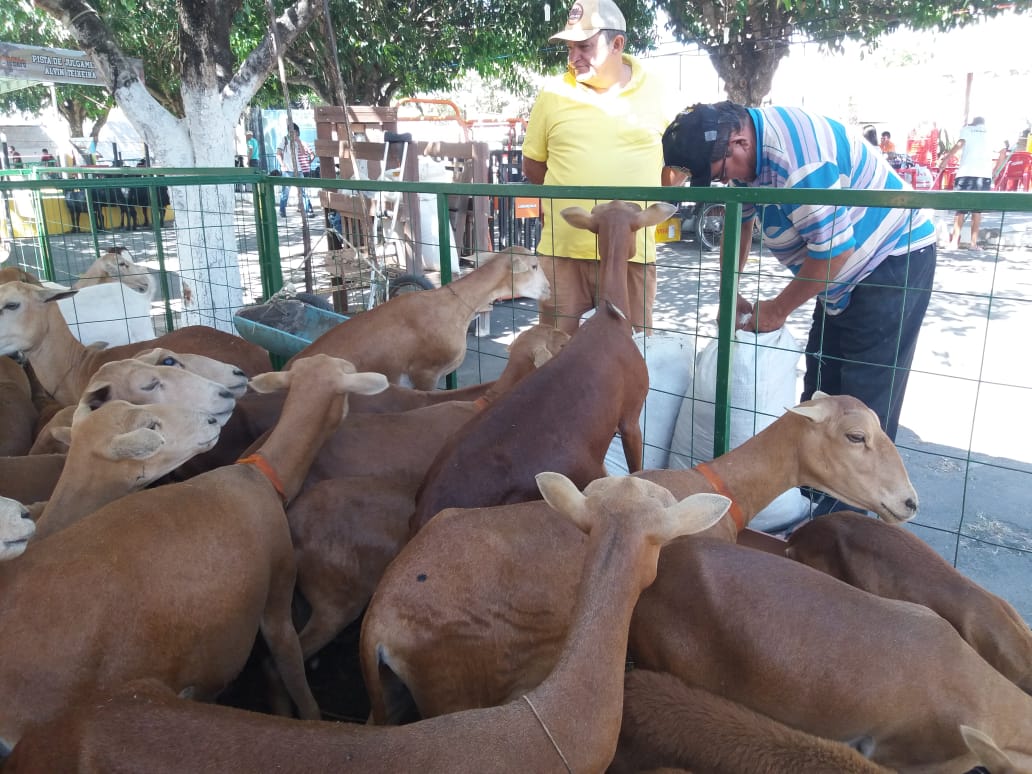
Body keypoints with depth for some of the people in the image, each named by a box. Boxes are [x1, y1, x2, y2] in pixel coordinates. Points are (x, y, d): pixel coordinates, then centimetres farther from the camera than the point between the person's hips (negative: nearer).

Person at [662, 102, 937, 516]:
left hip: (895, 260, -9)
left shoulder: (795, 156, -32)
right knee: (821, 389, 14)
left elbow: (834, 249, -28)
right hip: (847, 269, 9)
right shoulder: (742, 148, -2)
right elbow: (738, 222, 12)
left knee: (865, 401, -7)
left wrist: (778, 310, -16)